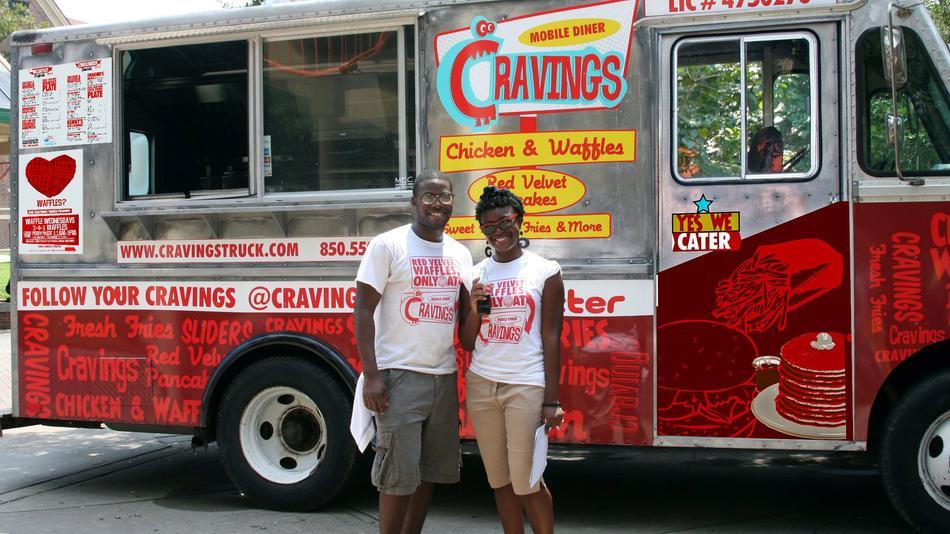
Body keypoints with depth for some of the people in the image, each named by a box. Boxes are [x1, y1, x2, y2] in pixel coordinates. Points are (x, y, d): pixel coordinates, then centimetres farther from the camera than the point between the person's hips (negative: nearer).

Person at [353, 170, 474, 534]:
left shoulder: (460, 254, 12)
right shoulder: (388, 245, -5)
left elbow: (467, 313, 18)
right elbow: (363, 310, -8)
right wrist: (371, 375, -15)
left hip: (444, 377, 6)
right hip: (400, 376, -6)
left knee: (429, 470, 12)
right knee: (399, 473, -4)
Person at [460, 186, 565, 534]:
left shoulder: (545, 271, -1)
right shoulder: (476, 274, 8)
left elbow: (551, 339, -4)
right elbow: (468, 343, 11)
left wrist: (551, 400, -8)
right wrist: (474, 310, -8)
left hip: (527, 387, -4)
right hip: (481, 385, 4)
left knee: (526, 482, -2)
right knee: (500, 480, 9)